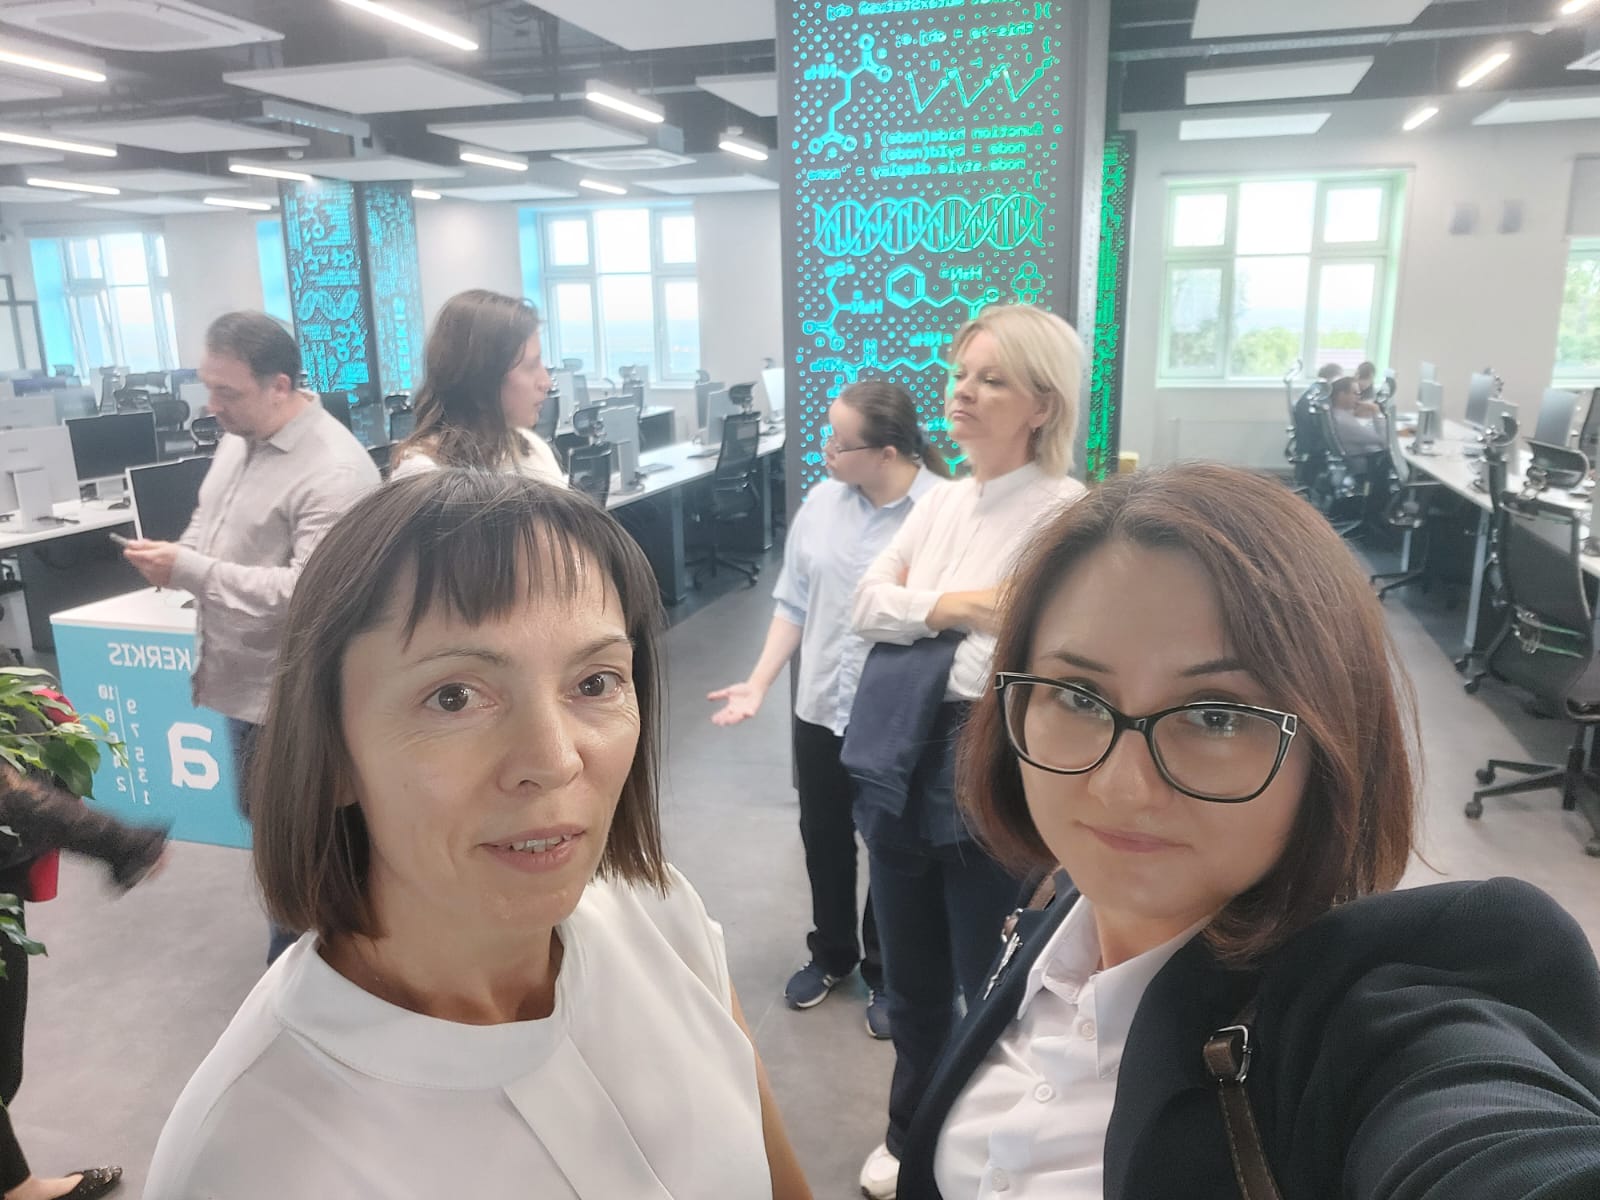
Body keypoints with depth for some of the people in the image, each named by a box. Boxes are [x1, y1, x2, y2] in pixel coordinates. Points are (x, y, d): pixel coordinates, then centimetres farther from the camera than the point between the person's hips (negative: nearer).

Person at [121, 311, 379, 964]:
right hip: (244, 676, 9)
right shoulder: (238, 439, 5)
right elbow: (210, 517, 21)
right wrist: (177, 553, -1)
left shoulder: (335, 472, -24)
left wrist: (189, 571, -27)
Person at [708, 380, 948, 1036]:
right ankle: (830, 952, 46)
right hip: (820, 708, 5)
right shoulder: (821, 502, -2)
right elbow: (794, 604, 4)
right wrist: (759, 683, -1)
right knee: (823, 839, 21)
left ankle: (884, 972, 39)